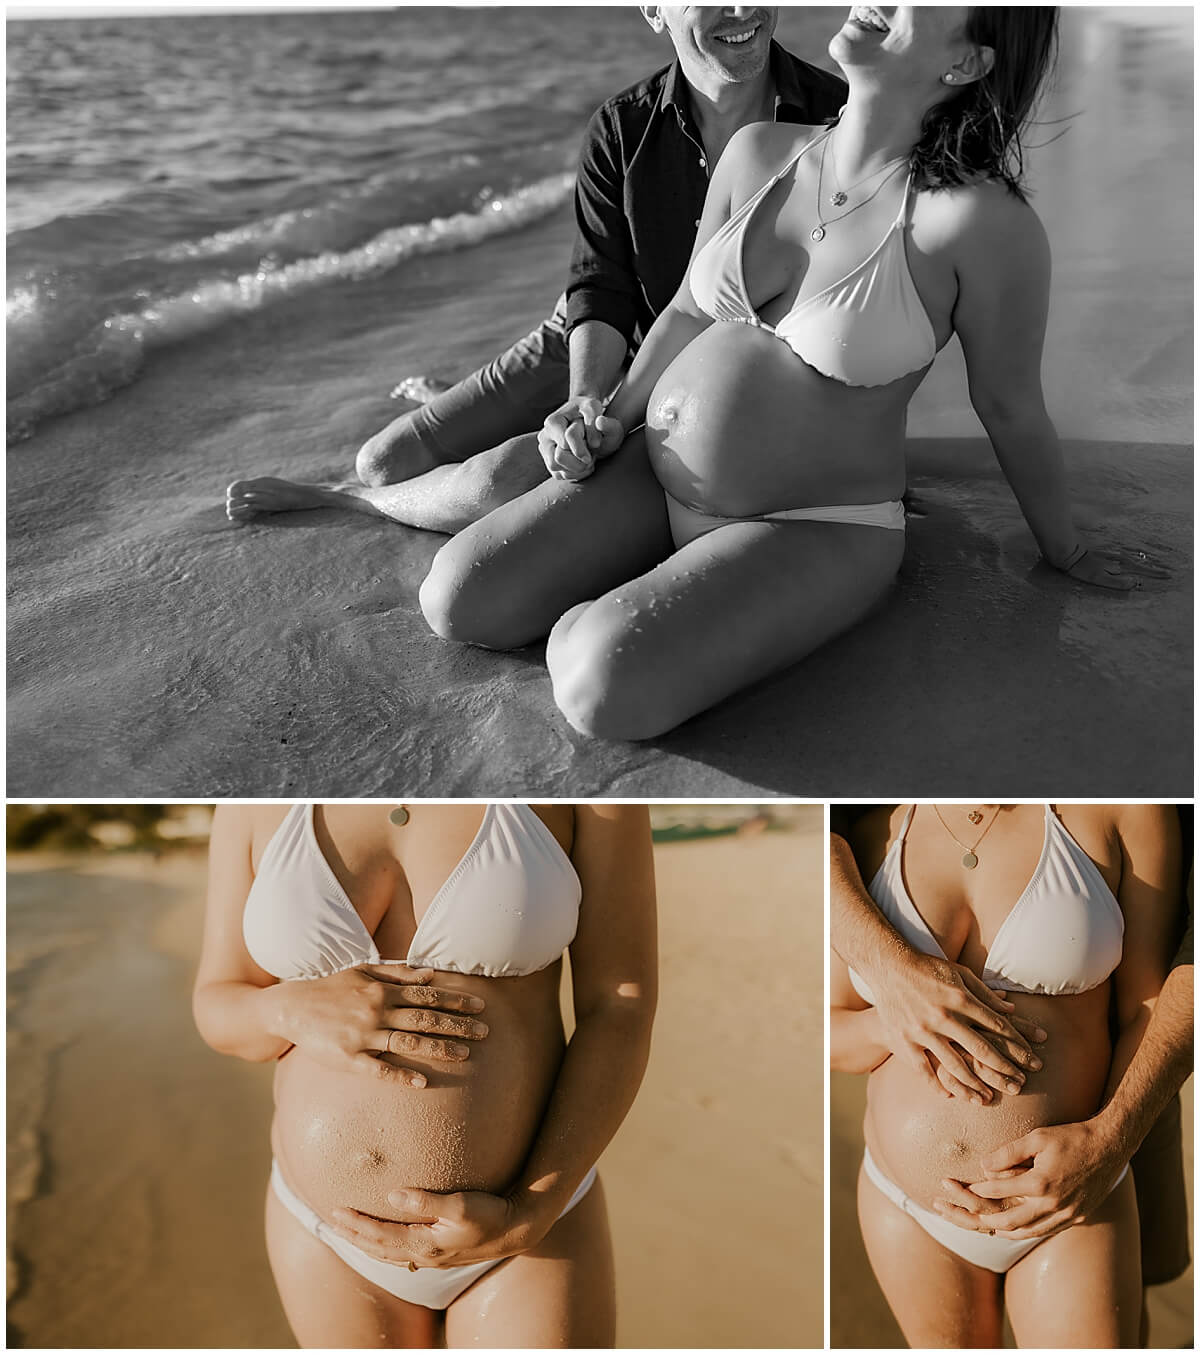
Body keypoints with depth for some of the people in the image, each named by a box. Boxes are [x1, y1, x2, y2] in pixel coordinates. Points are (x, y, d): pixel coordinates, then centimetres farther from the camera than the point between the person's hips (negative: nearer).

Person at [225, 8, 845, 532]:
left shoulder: (832, 113, -15)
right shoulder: (622, 127, -8)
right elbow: (601, 287, -9)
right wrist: (585, 400, -29)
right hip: (593, 349, 3)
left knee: (501, 481, -27)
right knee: (385, 458, -2)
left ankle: (334, 497, 6)